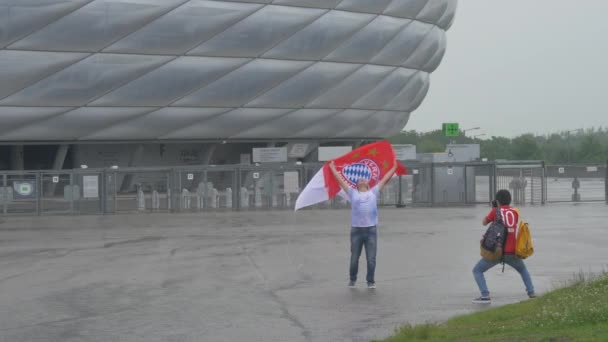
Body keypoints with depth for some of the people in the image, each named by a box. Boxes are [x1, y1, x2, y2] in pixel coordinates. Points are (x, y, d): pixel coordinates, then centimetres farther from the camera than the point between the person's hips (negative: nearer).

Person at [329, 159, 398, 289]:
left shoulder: (373, 192, 15)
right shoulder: (353, 193, 13)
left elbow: (385, 179, 19)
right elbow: (341, 180, 19)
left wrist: (394, 167, 22)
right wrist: (332, 168, 25)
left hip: (371, 230, 0)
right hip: (356, 230, 0)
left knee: (371, 259, 1)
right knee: (354, 258, 6)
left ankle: (371, 281, 16)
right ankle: (352, 279, 25)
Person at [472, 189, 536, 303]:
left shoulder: (496, 211, 0)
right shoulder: (515, 212, 9)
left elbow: (484, 222, 16)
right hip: (512, 252, 4)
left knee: (477, 271, 6)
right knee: (522, 269, 33)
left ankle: (485, 296, -10)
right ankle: (531, 291, 24)